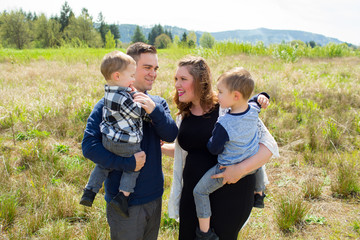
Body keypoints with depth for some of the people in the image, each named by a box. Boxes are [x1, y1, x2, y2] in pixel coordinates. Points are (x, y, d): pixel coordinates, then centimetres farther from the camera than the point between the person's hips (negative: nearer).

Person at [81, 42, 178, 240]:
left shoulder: (158, 103, 4)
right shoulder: (108, 105, -11)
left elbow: (171, 135, -10)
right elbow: (89, 146, -18)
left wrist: (154, 111, -28)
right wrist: (127, 163, -26)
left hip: (155, 195, 5)